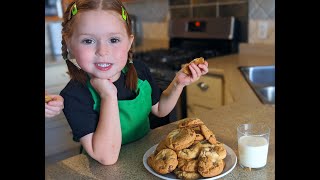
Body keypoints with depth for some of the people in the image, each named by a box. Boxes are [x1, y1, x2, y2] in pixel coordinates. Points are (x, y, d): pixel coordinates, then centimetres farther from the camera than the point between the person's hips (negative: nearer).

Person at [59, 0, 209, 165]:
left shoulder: (139, 71, -8)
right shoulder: (74, 95, -23)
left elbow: (159, 109, 8)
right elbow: (107, 157, -27)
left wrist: (178, 83, -8)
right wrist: (109, 96, -31)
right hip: (102, 171, -3)